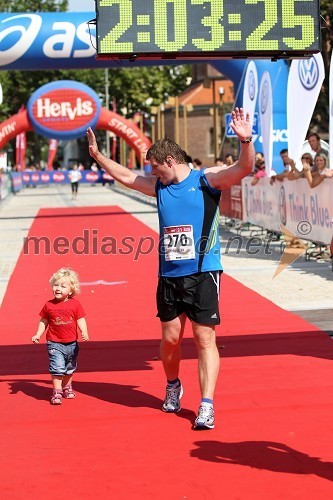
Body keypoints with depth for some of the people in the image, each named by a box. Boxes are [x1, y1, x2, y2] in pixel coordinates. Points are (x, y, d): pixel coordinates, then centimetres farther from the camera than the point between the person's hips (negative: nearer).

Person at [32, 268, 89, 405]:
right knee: (57, 368, -13)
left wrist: (85, 332, -20)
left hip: (71, 343, 2)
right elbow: (43, 321, 4)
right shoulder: (49, 305, -5)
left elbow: (81, 320, -5)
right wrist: (38, 335, -3)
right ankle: (57, 392, -6)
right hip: (55, 343, -2)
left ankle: (67, 387, 38)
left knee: (70, 369, 19)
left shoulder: (75, 304, -5)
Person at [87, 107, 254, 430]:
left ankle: (207, 406, -8)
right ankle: (173, 387, 35)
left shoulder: (206, 180, -5)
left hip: (202, 273, -5)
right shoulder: (158, 186, 13)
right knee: (170, 338, 10)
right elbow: (126, 176, 28)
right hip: (169, 274, 6)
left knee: (205, 338, -7)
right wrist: (97, 155, 30)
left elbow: (243, 168, -18)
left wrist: (245, 140, -35)